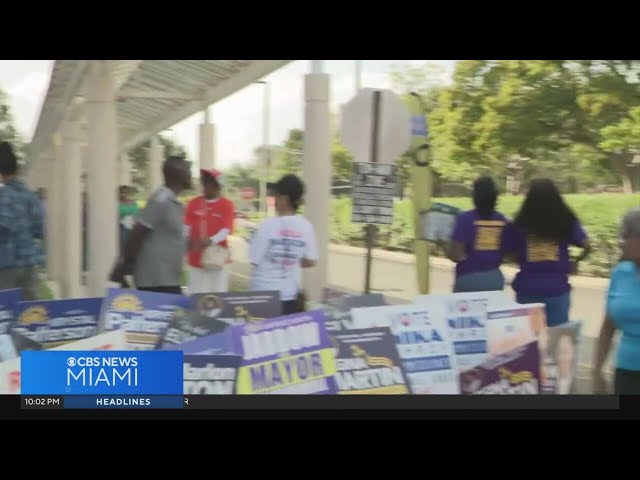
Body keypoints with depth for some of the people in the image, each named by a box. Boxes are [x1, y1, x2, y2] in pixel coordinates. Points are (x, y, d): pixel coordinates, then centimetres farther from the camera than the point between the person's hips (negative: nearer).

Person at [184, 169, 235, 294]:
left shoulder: (227, 205, 0)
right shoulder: (193, 203, 9)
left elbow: (226, 230, -10)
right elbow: (187, 226, 3)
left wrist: (211, 241, -27)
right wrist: (187, 241, -18)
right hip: (196, 259, 3)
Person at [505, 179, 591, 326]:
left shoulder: (521, 223, -3)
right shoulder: (566, 220, -1)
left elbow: (509, 252, -1)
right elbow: (587, 246, -4)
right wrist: (575, 262, 14)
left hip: (527, 288, 0)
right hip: (557, 288, 0)